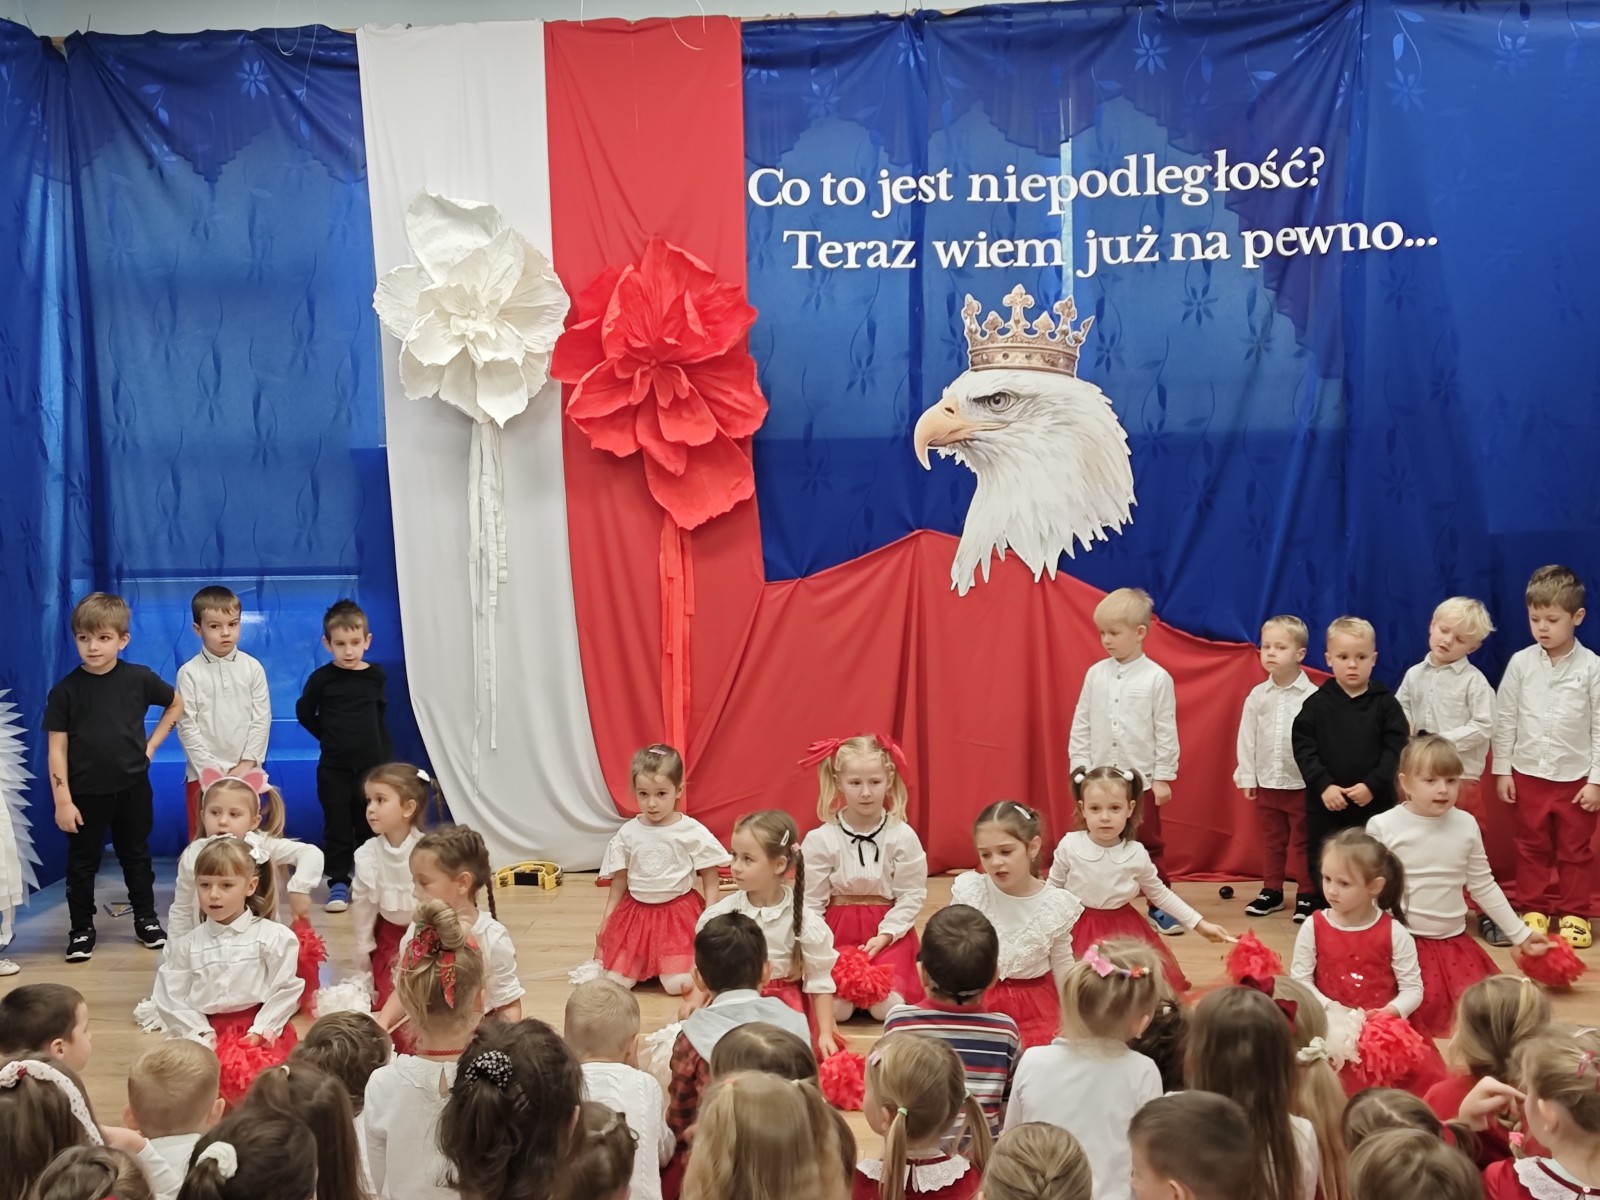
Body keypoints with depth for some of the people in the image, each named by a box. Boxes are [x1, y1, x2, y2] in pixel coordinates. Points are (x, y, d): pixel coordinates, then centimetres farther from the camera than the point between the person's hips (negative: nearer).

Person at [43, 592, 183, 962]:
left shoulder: (139, 679, -6)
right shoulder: (65, 690, -9)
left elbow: (176, 704, 12)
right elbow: (57, 749, -7)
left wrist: (151, 744, 3)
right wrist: (62, 801, -11)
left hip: (132, 788, 1)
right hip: (85, 792, -1)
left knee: (136, 856, 15)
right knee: (82, 863, 9)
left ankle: (146, 918, 29)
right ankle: (82, 929, 22)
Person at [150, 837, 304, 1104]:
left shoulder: (274, 937, 2)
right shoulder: (185, 946, 12)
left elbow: (286, 990, -2)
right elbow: (171, 998, 5)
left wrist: (260, 1032, -11)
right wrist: (201, 1035, -8)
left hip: (259, 1033, -3)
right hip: (205, 1033, 3)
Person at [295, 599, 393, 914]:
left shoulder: (376, 675, -1)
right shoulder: (321, 678, -8)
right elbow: (304, 713, 5)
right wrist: (330, 736, 4)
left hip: (372, 763, 2)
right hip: (334, 767, -2)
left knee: (369, 825, 8)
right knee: (337, 825, 3)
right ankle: (338, 882, 11)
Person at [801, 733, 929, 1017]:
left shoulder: (903, 836, -6)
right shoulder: (819, 840, -7)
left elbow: (912, 895, -4)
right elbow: (811, 901, -4)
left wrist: (885, 935, -14)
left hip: (888, 932, 0)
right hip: (836, 931, 0)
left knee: (886, 1007, -18)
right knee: (836, 1009, -19)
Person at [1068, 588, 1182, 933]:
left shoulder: (1157, 678, -8)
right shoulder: (1096, 674, 1)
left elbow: (1166, 732, -5)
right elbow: (1081, 727, 4)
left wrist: (1163, 778, -6)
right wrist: (1080, 771, 1)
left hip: (1142, 779, -2)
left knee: (1150, 845, 9)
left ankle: (1159, 907, 20)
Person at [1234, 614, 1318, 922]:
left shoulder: (1313, 696, -11)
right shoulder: (1257, 695, 1)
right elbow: (1247, 738, 4)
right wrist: (1246, 777, 2)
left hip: (1302, 783, -4)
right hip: (1266, 782, 4)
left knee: (1303, 841, 7)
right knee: (1271, 840, 15)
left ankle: (1306, 894, 17)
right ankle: (1271, 891, 25)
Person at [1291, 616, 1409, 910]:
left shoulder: (1385, 703, -1)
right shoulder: (1316, 704, 0)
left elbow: (1396, 750, -5)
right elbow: (1303, 748, -4)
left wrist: (1372, 785, -16)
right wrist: (1323, 785, -15)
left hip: (1375, 803, -1)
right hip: (1325, 804, 1)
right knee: (1323, 870, 8)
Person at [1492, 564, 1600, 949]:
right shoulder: (1520, 663, -4)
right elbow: (1505, 719, 1)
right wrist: (1502, 770, 0)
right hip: (1528, 773, 1)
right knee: (1531, 847, 12)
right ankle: (1534, 909, 25)